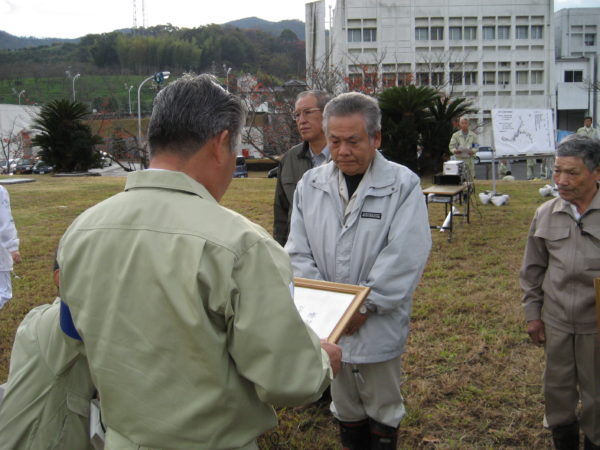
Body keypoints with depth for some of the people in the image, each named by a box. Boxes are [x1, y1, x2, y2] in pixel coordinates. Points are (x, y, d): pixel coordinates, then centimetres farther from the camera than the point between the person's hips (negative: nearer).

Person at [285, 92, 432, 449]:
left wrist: (364, 306, -17)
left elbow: (404, 258, -17)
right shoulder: (310, 185, 0)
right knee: (345, 406, 20)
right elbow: (299, 252, 0)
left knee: (382, 408, 15)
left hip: (380, 324, -3)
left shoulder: (402, 185, -11)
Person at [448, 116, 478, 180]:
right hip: (459, 159, -1)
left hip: (470, 159, 1)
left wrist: (472, 151, -16)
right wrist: (455, 151, -18)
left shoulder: (473, 135, 9)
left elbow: (476, 146, 5)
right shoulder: (455, 135, 7)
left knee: (470, 177, 0)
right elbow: (451, 146, 3)